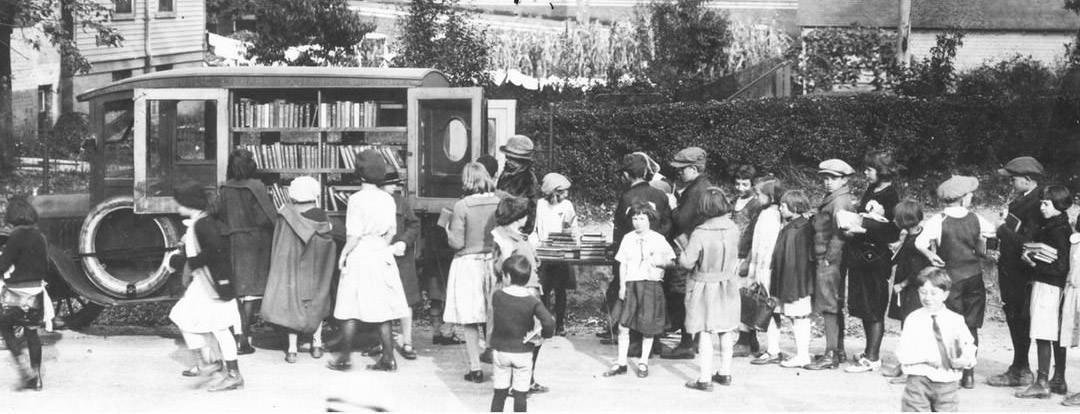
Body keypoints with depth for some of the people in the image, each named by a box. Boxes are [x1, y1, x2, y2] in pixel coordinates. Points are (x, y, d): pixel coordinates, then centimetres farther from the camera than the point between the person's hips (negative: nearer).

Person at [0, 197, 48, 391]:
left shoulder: (17, 235, -14)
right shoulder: (40, 236, 8)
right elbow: (45, 267, 13)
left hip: (18, 291, -7)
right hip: (36, 289, 7)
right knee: (32, 331, 11)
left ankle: (21, 367, -5)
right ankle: (36, 377, 13)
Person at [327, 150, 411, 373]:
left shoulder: (357, 199, -13)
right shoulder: (388, 199, 3)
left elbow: (354, 235, -15)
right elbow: (392, 231, 8)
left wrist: (343, 254, -4)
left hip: (360, 256, -5)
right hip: (382, 257, 5)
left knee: (349, 311, 4)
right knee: (383, 311, 9)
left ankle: (345, 357, 10)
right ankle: (388, 358, 10)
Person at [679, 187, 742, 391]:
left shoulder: (699, 233, -22)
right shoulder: (733, 229, -8)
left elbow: (687, 262, -18)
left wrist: (684, 248, 0)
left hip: (705, 287, -5)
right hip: (729, 284, 5)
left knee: (705, 332, 1)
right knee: (727, 330, 16)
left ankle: (705, 378, 2)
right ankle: (725, 373, 27)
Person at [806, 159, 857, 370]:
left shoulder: (839, 202, -14)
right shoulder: (832, 200, 17)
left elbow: (840, 234, -20)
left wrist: (828, 259, -18)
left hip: (830, 261, -10)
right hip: (827, 260, 10)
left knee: (829, 307, -8)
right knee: (835, 307, 15)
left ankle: (831, 355, -6)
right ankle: (838, 351, 23)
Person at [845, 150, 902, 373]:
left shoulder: (891, 197, -14)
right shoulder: (870, 191, 10)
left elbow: (892, 234, -18)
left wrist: (865, 228, -20)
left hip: (876, 258, -8)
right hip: (859, 255, 8)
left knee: (874, 310, 0)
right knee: (862, 307, 15)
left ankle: (872, 359, 6)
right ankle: (870, 351, 26)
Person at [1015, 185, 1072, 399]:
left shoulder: (1056, 231, -16)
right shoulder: (1063, 227, 13)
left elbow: (1060, 266, -20)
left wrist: (1034, 262, -16)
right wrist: (1033, 257, 6)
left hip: (1047, 285, -10)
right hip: (1057, 286, 10)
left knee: (1043, 335, -7)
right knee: (1057, 335, 14)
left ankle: (1042, 383, -6)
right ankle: (1059, 381, 22)